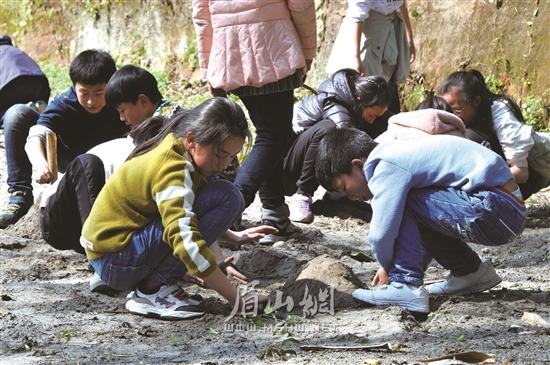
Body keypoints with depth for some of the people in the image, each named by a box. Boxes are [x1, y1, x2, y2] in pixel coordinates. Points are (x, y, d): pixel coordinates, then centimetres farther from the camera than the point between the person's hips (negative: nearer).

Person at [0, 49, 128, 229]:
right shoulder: (64, 104, -28)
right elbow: (36, 136, -42)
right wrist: (39, 164, -64)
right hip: (67, 157, 1)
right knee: (17, 115, -21)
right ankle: (19, 195, -22)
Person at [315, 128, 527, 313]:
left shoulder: (387, 167, -12)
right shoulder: (399, 155, 19)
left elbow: (381, 234, -16)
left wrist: (387, 267, 3)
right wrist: (389, 265, 22)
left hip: (494, 210, -10)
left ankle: (405, 286, -13)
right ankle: (471, 273, 23)